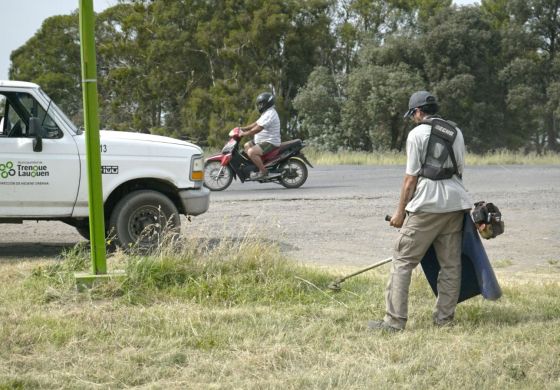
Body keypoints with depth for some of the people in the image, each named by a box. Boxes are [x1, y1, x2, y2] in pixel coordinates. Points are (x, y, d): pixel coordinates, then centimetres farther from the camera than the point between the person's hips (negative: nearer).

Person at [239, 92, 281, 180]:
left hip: (270, 142, -12)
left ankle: (264, 172, -21)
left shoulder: (269, 114, -19)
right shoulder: (267, 113, 18)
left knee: (251, 152, -27)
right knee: (246, 146, 16)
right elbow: (256, 124, 22)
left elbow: (257, 129, -25)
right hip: (263, 141, 12)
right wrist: (243, 128, 12)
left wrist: (244, 134, -20)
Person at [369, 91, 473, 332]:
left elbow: (411, 177, -6)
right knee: (451, 263, 10)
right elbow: (459, 170, 15)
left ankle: (395, 320, -5)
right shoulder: (456, 132, 13)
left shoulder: (417, 133, -4)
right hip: (456, 203, 6)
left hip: (427, 204, -6)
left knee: (402, 260, -1)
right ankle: (445, 318, 11)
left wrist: (400, 211, 0)